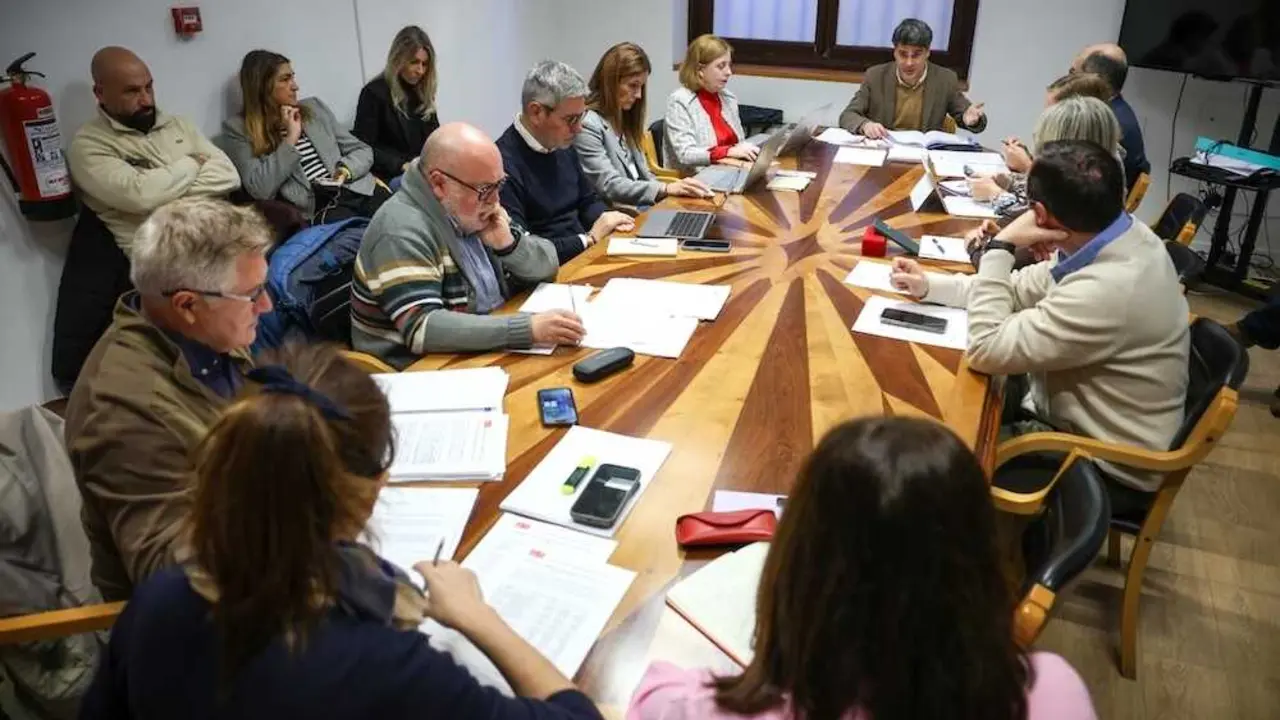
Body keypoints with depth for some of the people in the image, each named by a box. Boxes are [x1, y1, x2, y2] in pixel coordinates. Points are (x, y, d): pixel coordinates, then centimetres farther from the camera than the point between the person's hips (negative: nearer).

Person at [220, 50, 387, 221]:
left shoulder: (314, 107, 19)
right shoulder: (238, 128, 6)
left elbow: (362, 150, 19)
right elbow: (260, 190, -8)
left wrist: (346, 169, -4)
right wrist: (291, 139, -6)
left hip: (358, 190, 5)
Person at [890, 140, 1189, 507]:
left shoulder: (1107, 290, -36)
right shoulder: (1125, 236, -8)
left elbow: (986, 350, -30)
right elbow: (1023, 289, 5)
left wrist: (1000, 246, -25)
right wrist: (929, 285, 2)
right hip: (1090, 423, 8)